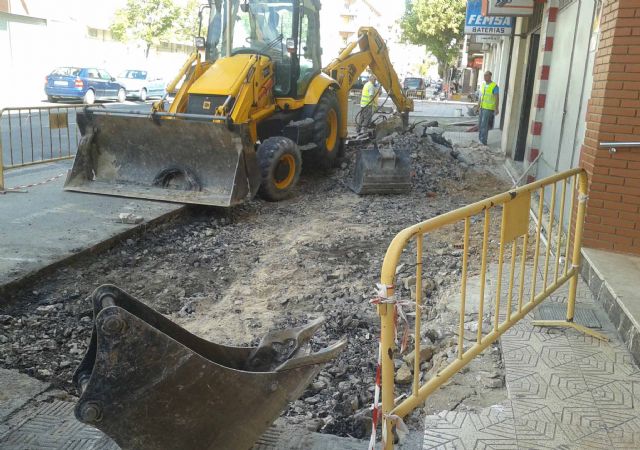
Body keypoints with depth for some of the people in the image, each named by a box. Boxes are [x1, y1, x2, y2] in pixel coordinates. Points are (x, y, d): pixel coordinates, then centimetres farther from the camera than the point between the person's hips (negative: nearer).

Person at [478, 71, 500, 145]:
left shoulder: (494, 86, -9)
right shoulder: (483, 85, 13)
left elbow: (497, 98, -11)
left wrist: (497, 109, -16)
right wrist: (478, 106, 18)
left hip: (489, 109, -7)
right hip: (482, 108, 7)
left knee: (484, 125, -11)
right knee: (480, 125, 11)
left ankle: (483, 141, -8)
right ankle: (480, 140, 21)